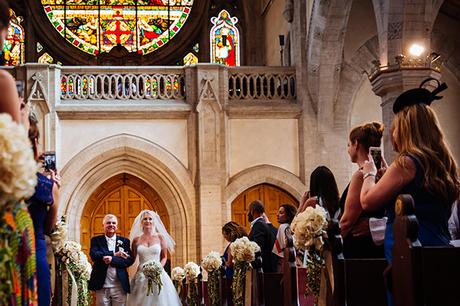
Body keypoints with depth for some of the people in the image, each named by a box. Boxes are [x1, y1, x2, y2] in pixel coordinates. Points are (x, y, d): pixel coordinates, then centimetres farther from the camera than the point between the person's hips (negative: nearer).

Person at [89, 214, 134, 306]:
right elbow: (94, 255, -11)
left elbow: (130, 260, -4)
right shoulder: (96, 240, 7)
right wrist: (114, 254, -15)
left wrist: (112, 260, -18)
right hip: (102, 286, -1)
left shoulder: (124, 241, 8)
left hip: (120, 286, 1)